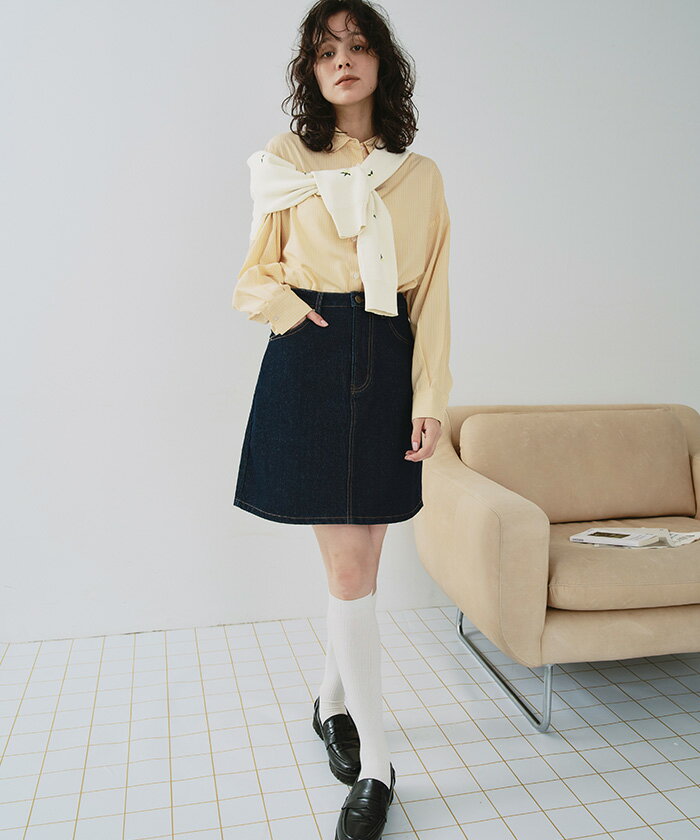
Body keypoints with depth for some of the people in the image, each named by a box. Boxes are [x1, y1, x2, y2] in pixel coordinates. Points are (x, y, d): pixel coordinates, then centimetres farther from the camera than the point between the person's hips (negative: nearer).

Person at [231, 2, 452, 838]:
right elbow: (255, 279, 11)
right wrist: (296, 312, -11)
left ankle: (334, 702, 34)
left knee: (357, 564, 8)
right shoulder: (285, 164, 7)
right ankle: (376, 765, 11)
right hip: (309, 370, -2)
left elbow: (431, 297, 6)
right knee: (349, 569, -3)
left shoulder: (420, 175, 10)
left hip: (386, 368, 2)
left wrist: (429, 399, -2)